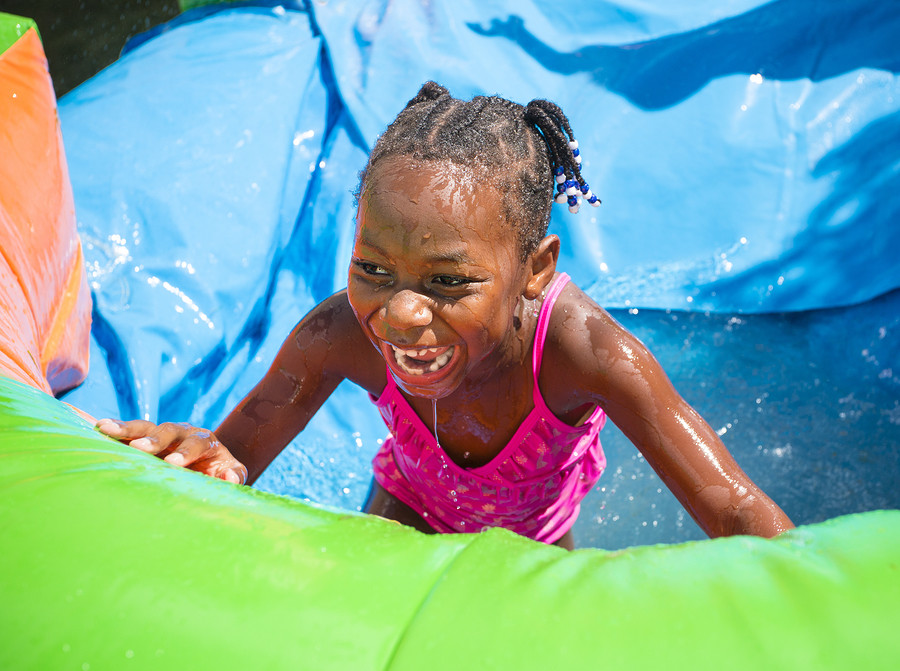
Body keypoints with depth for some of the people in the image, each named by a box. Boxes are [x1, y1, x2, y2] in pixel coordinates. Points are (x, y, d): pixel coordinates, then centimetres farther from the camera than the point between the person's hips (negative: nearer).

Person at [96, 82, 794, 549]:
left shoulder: (583, 351, -43)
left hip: (536, 524, 0)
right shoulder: (339, 337, -38)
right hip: (414, 503, 0)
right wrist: (209, 461, -53)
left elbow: (741, 518, -42)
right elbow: (233, 460, -29)